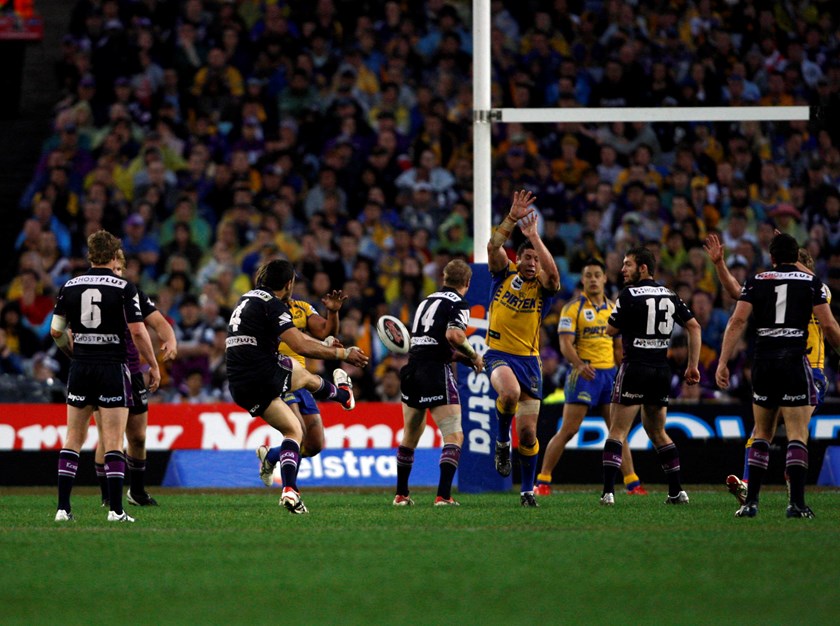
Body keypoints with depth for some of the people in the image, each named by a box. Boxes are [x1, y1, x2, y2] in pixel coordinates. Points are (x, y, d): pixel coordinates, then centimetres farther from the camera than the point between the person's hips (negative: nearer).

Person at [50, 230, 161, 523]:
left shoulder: (70, 286, 4)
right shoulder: (124, 288, -7)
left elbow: (56, 331, 8)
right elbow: (137, 332, -11)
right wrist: (153, 366, -1)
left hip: (80, 367, 3)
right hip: (113, 367, -3)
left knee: (73, 439, 10)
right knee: (114, 442, -2)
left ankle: (63, 507, 5)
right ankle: (115, 509, -6)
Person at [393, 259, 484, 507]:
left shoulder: (427, 301, 19)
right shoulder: (458, 304, -4)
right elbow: (453, 335, -22)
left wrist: (458, 355, 27)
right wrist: (473, 356, -7)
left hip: (412, 370, 7)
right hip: (436, 372, -7)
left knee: (410, 437, 20)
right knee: (454, 437, -6)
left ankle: (401, 494, 27)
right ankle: (443, 495, -19)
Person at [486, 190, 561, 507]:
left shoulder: (543, 287, 1)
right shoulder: (504, 275, 4)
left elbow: (553, 273, -22)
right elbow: (493, 246, -13)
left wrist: (534, 236, -22)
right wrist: (513, 218, -24)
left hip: (529, 359, 1)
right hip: (499, 354, -1)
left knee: (528, 432, 0)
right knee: (510, 392, -35)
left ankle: (528, 489, 17)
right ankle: (502, 442, -7)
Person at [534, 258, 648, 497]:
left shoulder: (613, 308, 14)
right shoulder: (573, 308, -3)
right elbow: (565, 343, -12)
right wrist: (579, 365, -29)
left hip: (610, 372, 5)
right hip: (584, 374, -5)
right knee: (568, 430, -7)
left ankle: (632, 483, 8)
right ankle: (542, 481, -1)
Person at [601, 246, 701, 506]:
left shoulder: (629, 295, -8)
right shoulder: (669, 296, 10)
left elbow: (611, 330, -4)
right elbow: (694, 326, 9)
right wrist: (693, 365, 10)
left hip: (635, 367, -6)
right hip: (661, 370, 6)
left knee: (617, 431, -3)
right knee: (658, 433, 17)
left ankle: (608, 491, -13)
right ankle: (677, 491, 12)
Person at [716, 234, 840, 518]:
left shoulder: (756, 282, 9)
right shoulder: (811, 282, 5)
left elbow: (737, 321, -2)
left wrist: (723, 362, -3)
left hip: (763, 364, 2)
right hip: (795, 363, -2)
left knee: (762, 434, 13)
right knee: (797, 435, -2)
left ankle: (751, 501, 6)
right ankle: (796, 502, -12)